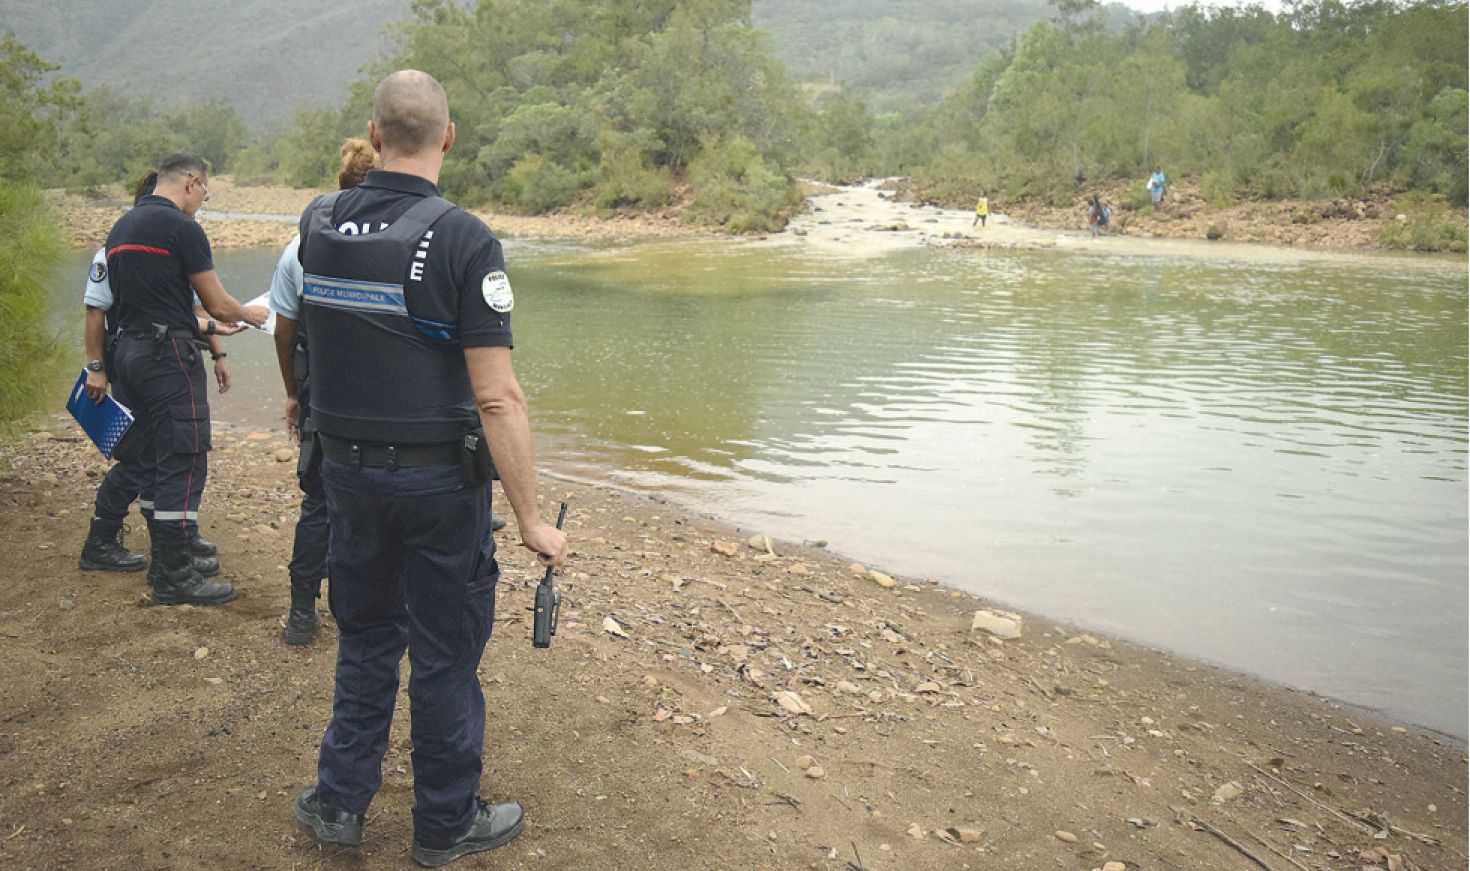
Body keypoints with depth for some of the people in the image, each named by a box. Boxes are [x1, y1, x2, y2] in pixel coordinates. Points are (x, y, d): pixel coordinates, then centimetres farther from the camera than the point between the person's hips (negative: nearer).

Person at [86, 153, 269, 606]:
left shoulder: (120, 227, 16)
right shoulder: (182, 228, -10)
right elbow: (217, 305, -9)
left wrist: (96, 366, 24)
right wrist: (251, 315, 11)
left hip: (128, 351, 9)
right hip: (170, 355, -9)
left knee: (153, 461, 14)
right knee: (184, 462, -6)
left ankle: (164, 560, 21)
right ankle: (174, 577, -4)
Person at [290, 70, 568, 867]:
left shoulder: (319, 223, -2)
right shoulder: (463, 241, -18)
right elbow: (497, 397, -21)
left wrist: (354, 174, 25)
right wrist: (530, 518, -16)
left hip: (348, 469, 5)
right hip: (439, 480, -5)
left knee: (365, 634, 22)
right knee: (445, 651, 9)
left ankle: (341, 799, 32)